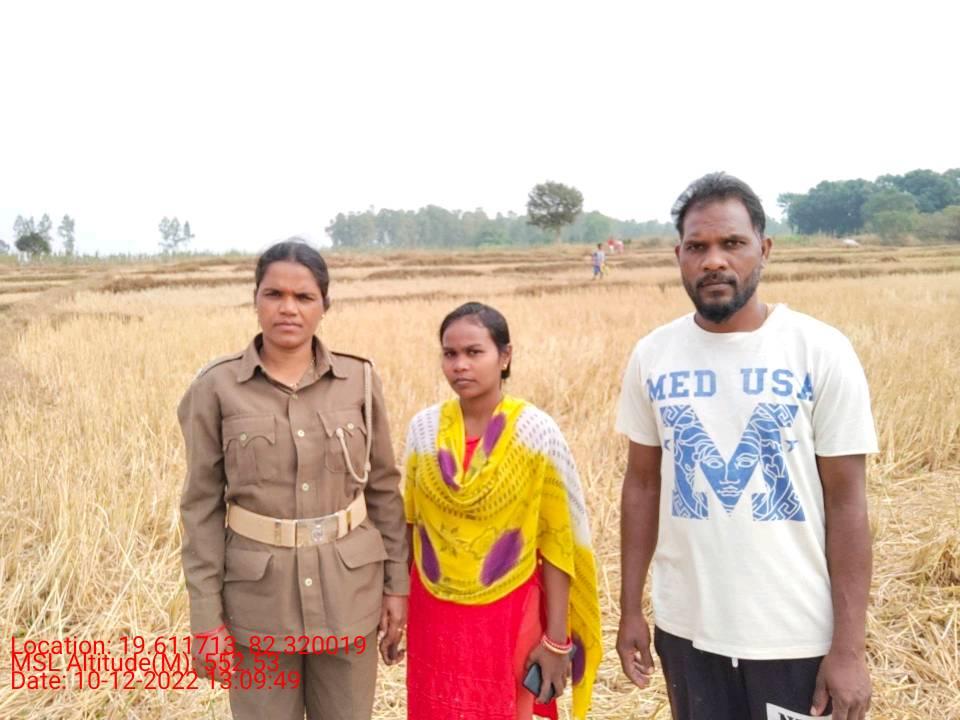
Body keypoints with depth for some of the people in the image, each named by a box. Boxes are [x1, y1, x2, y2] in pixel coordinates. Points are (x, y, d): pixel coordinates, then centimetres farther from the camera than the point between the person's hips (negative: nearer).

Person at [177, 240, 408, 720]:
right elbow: (202, 506, -4)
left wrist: (396, 583, 3)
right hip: (259, 593, -1)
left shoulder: (359, 381, -2)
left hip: (348, 590, 2)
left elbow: (384, 488, 4)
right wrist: (206, 619, -5)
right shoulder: (216, 387, -7)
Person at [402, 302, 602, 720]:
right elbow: (409, 525, 6)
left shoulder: (536, 432, -11)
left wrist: (557, 638, -8)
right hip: (434, 616, 3)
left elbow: (558, 543, -8)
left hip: (508, 617, -2)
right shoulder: (424, 428, -2)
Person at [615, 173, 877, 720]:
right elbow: (642, 484, 5)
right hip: (686, 628, 2)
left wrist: (849, 646, -10)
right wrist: (630, 609, 5)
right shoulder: (652, 356, -2)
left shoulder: (822, 352, -10)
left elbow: (847, 501, -8)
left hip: (797, 635, -2)